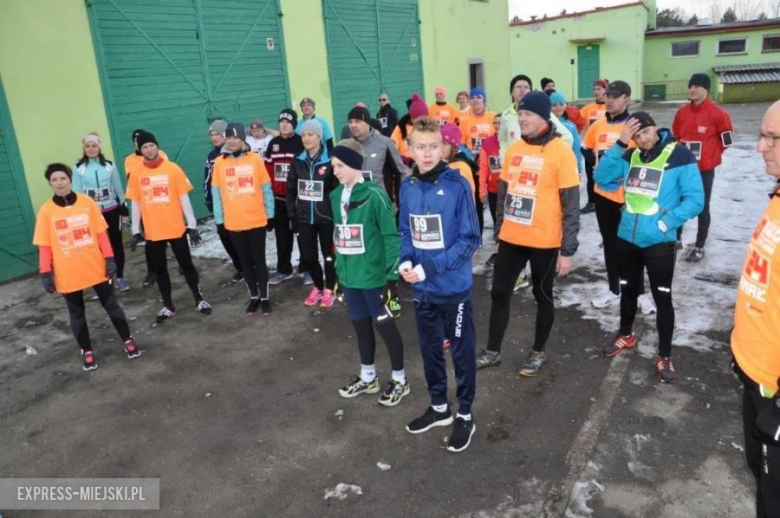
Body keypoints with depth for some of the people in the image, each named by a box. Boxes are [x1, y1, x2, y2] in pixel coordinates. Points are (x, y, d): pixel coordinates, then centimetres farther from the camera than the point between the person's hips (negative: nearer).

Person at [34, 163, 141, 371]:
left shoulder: (87, 202, -3)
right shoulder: (46, 211, -5)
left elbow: (101, 233, 0)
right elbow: (44, 246, -3)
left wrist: (109, 258, -3)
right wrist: (46, 273, -6)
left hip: (96, 268, 0)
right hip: (67, 274, 0)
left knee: (111, 305, 11)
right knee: (77, 314, 11)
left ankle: (127, 341, 25)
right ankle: (87, 351, 26)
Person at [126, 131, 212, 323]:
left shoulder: (173, 169, -4)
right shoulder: (136, 174, 1)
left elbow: (184, 198, -2)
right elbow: (135, 204, 6)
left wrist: (192, 225, -4)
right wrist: (136, 231, 4)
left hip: (176, 228, -2)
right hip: (153, 232, 2)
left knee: (186, 265, 7)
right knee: (160, 269, 11)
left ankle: (199, 300, 22)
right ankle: (168, 306, 24)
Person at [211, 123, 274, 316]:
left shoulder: (255, 159, -4)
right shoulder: (219, 162, -1)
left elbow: (266, 189, 1)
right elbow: (216, 193, 3)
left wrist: (270, 214, 1)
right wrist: (219, 220, 2)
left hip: (257, 220, -1)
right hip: (233, 223, 2)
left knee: (259, 260, 7)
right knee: (245, 262, 12)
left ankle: (265, 297, 18)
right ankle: (254, 297, 25)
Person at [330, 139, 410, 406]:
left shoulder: (374, 195, -16)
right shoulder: (336, 195, 6)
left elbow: (391, 235, -15)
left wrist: (392, 273, -16)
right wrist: (339, 269, 16)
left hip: (373, 276, -6)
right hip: (349, 276, 7)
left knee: (384, 325, 7)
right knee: (361, 325, 18)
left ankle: (399, 380, 25)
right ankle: (368, 377, 36)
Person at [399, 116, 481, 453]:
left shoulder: (457, 185, -15)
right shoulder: (407, 187, 0)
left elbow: (469, 240, -15)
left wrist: (428, 268, -19)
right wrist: (405, 261, -10)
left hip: (453, 287, -5)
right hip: (422, 289, 5)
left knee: (462, 352, 10)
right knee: (429, 349, 19)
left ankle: (465, 415, 28)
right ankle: (438, 407, 39)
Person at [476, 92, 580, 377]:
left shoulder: (561, 151, -12)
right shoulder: (514, 149, 6)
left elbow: (571, 205, -12)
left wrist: (567, 250, -13)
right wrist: (498, 231, 17)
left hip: (544, 242, -5)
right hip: (510, 239, 6)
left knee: (542, 296, 12)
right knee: (499, 293, 12)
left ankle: (539, 352, 32)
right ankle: (493, 351, 28)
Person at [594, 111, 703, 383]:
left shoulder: (680, 156, -11)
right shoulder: (630, 156, 4)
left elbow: (695, 199, -11)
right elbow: (601, 178, -7)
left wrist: (667, 221, -19)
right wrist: (619, 144, -13)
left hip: (659, 242, -4)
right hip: (626, 238, 5)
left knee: (662, 298, 4)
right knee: (628, 290, 20)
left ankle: (665, 356, 20)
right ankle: (625, 335, 43)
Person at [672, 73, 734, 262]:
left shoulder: (718, 113, -12)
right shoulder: (682, 112, 2)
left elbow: (727, 141, -3)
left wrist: (710, 155, 3)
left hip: (704, 170, -5)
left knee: (702, 207, 4)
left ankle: (699, 247, 14)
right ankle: (676, 239, 30)